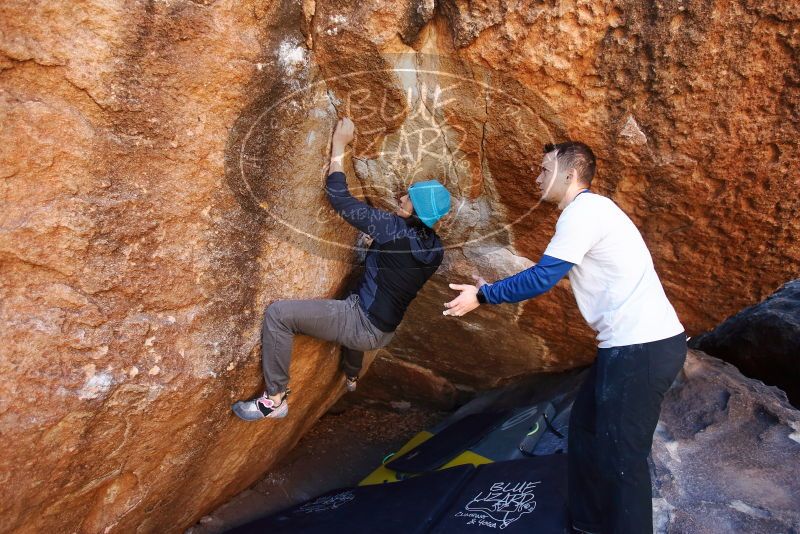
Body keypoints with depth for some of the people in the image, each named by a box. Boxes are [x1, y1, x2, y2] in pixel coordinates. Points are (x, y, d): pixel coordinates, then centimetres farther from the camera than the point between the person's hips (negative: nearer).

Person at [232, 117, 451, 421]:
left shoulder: (393, 228, -22)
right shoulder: (435, 249, -1)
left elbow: (339, 198, -16)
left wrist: (339, 147, -7)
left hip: (363, 327, -8)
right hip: (384, 331, 8)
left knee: (278, 314, -11)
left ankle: (275, 399, -3)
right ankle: (351, 377, 55)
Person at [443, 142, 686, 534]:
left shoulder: (584, 210, -14)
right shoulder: (586, 212, 18)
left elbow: (542, 277, -16)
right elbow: (549, 276, 23)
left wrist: (483, 296, -5)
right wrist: (494, 289, 22)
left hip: (643, 348, -10)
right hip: (631, 343, 10)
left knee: (621, 453, -1)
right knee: (585, 429, 19)